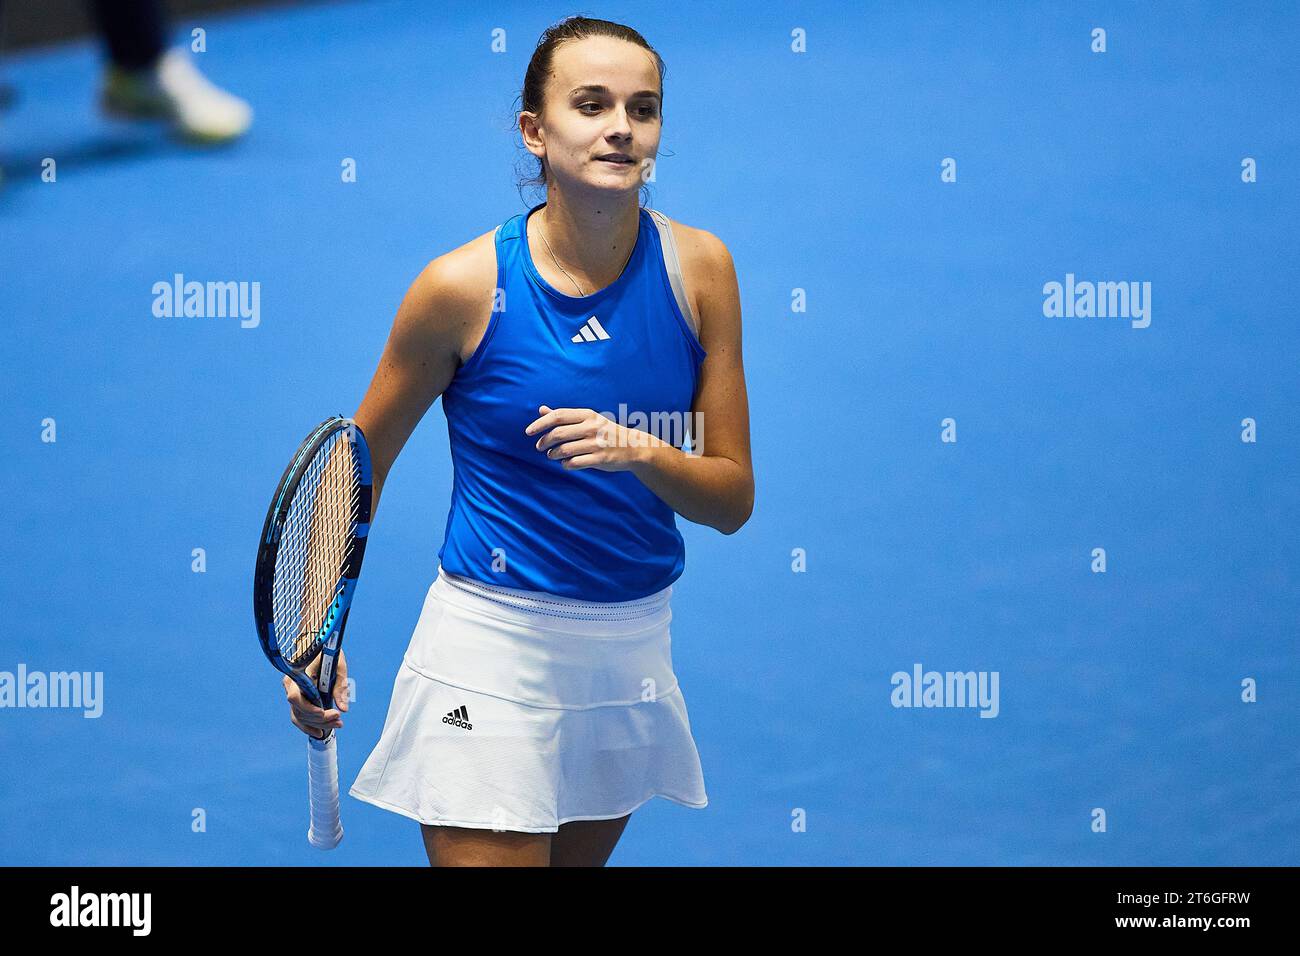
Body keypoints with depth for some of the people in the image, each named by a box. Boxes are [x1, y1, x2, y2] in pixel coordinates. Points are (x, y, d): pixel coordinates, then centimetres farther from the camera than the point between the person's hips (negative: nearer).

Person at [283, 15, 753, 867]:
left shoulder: (698, 268, -5)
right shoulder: (466, 285, -12)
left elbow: (732, 499, -3)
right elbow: (358, 467, 2)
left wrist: (640, 453, -22)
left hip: (636, 648, 4)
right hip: (492, 646, -4)